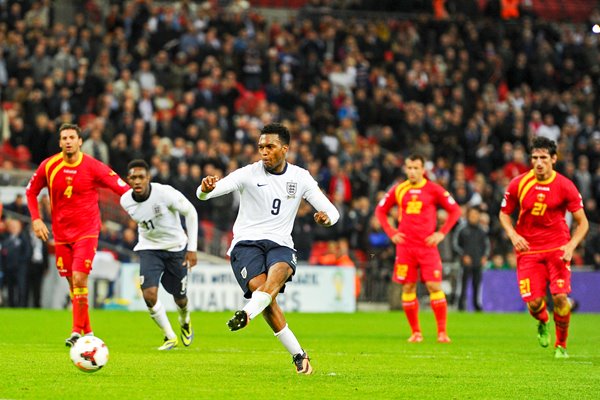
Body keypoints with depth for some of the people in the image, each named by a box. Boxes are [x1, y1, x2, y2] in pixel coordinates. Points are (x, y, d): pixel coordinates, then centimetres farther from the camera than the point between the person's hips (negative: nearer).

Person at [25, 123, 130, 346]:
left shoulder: (93, 167, -10)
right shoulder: (49, 166, -2)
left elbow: (123, 189, -8)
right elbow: (31, 191, 12)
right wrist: (36, 219, 2)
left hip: (86, 232, -4)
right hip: (61, 233, 4)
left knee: (79, 280, -16)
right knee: (72, 284, 7)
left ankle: (77, 332, -8)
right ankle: (88, 332, 20)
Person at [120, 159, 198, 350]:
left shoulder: (165, 193, -25)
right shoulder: (126, 201, -12)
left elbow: (190, 212, -11)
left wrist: (192, 248, -11)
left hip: (176, 247, -2)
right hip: (149, 248, 2)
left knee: (180, 297, 10)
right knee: (149, 294, -18)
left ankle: (185, 321, 48)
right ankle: (170, 336, 2)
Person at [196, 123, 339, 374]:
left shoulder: (300, 178, 8)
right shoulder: (249, 174, 0)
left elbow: (332, 212, 8)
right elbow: (204, 193, -10)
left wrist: (326, 217, -17)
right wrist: (205, 189, -36)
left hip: (280, 244, 2)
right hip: (246, 243, -2)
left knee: (279, 271, -35)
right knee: (259, 286, -28)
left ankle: (247, 313, -59)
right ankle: (298, 355, -23)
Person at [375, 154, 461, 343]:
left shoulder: (434, 190, 0)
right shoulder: (398, 190, 7)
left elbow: (455, 210, 6)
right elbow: (380, 210, 18)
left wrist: (442, 233, -3)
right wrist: (391, 233, 7)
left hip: (428, 245, -2)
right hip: (405, 246, 2)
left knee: (434, 286, -10)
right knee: (408, 288, 1)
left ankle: (442, 332, -4)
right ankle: (415, 332, 11)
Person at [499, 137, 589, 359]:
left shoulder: (565, 186, -7)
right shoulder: (518, 184, -3)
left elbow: (582, 222, -1)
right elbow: (504, 213, 11)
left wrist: (571, 245, -17)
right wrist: (513, 235, -8)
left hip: (557, 248, -1)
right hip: (528, 249, 1)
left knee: (560, 297, -16)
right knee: (533, 302, -9)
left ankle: (561, 345, 8)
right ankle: (543, 323, 30)